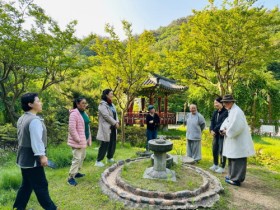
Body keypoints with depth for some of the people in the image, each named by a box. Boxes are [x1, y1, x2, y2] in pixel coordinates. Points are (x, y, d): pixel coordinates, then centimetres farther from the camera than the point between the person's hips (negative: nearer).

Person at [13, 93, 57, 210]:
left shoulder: (22, 119, 11)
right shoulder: (34, 120, -22)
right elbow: (36, 140, -25)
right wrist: (42, 156, -20)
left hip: (24, 158, 10)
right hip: (32, 159, -10)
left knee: (26, 185, 20)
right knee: (41, 185, 2)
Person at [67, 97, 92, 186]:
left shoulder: (84, 113, 10)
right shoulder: (74, 114, -18)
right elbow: (72, 129, -23)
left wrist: (88, 138, 13)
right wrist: (78, 140, -21)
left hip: (84, 140, 9)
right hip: (77, 141, -9)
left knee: (82, 157, 18)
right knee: (77, 158, -7)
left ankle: (76, 172, 34)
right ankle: (71, 177, 6)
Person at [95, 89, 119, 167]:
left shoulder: (111, 104, 16)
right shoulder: (102, 104, -10)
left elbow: (115, 114, 14)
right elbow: (106, 116, -18)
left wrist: (117, 122, -3)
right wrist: (115, 123, -12)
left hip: (113, 127, 8)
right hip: (106, 128, -8)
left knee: (113, 143, 12)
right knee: (105, 144, -5)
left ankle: (110, 158, 30)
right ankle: (98, 161, 7)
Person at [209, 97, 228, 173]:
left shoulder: (226, 112, -12)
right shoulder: (215, 112, 11)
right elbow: (212, 121, 6)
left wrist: (215, 129, -16)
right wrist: (211, 130, -9)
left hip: (222, 134, -7)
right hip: (216, 134, 7)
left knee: (221, 150, -1)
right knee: (214, 149, 13)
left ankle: (222, 167, 13)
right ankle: (215, 165, 30)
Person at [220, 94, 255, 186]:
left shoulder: (236, 111, -18)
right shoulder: (231, 111, 13)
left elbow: (237, 127, -27)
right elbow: (226, 122, 17)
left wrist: (227, 132, -13)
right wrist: (223, 129, -2)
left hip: (238, 141, -10)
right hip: (233, 141, 10)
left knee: (238, 160, 0)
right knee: (232, 159, 17)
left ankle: (236, 179, 10)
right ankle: (233, 176, 30)